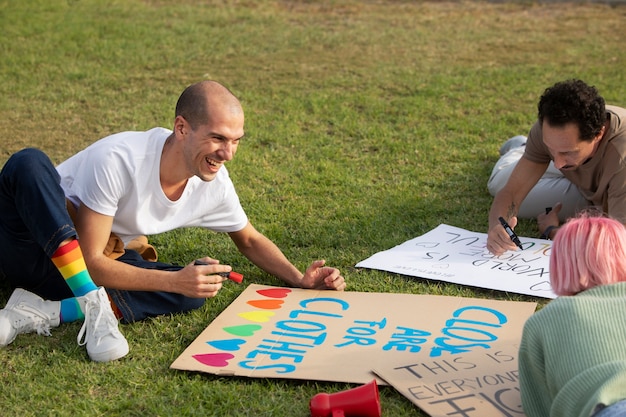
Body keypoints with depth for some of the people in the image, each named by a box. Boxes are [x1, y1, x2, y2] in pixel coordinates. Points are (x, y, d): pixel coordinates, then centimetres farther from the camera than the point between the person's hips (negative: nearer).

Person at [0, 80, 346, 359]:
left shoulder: (215, 183, -9)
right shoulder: (117, 160, -29)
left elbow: (249, 240, 11)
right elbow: (90, 263, -27)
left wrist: (300, 279, -7)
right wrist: (174, 281, -38)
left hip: (105, 265, 5)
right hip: (37, 252, -5)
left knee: (198, 287, -23)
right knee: (29, 162, -35)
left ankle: (46, 312, -30)